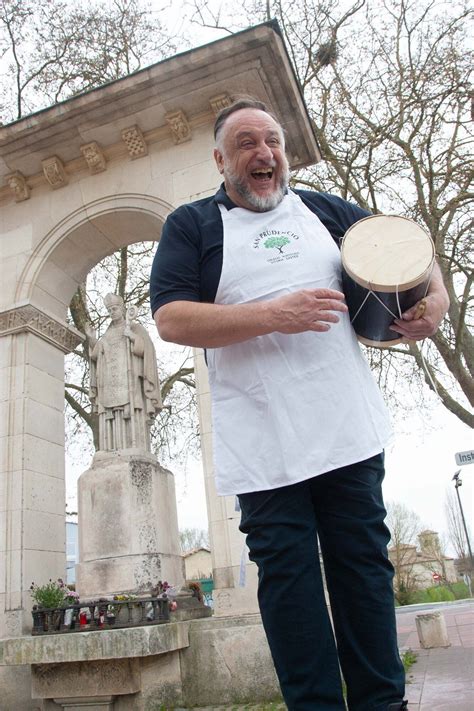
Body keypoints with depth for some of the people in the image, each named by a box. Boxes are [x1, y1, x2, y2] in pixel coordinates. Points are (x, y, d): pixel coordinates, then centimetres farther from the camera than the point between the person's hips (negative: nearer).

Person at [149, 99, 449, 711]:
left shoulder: (322, 209, 16)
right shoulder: (191, 225, 5)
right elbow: (170, 318, -8)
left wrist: (436, 295, 5)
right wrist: (273, 315, -18)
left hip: (350, 432, 4)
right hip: (265, 447, -3)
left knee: (365, 567, 9)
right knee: (289, 580, 2)